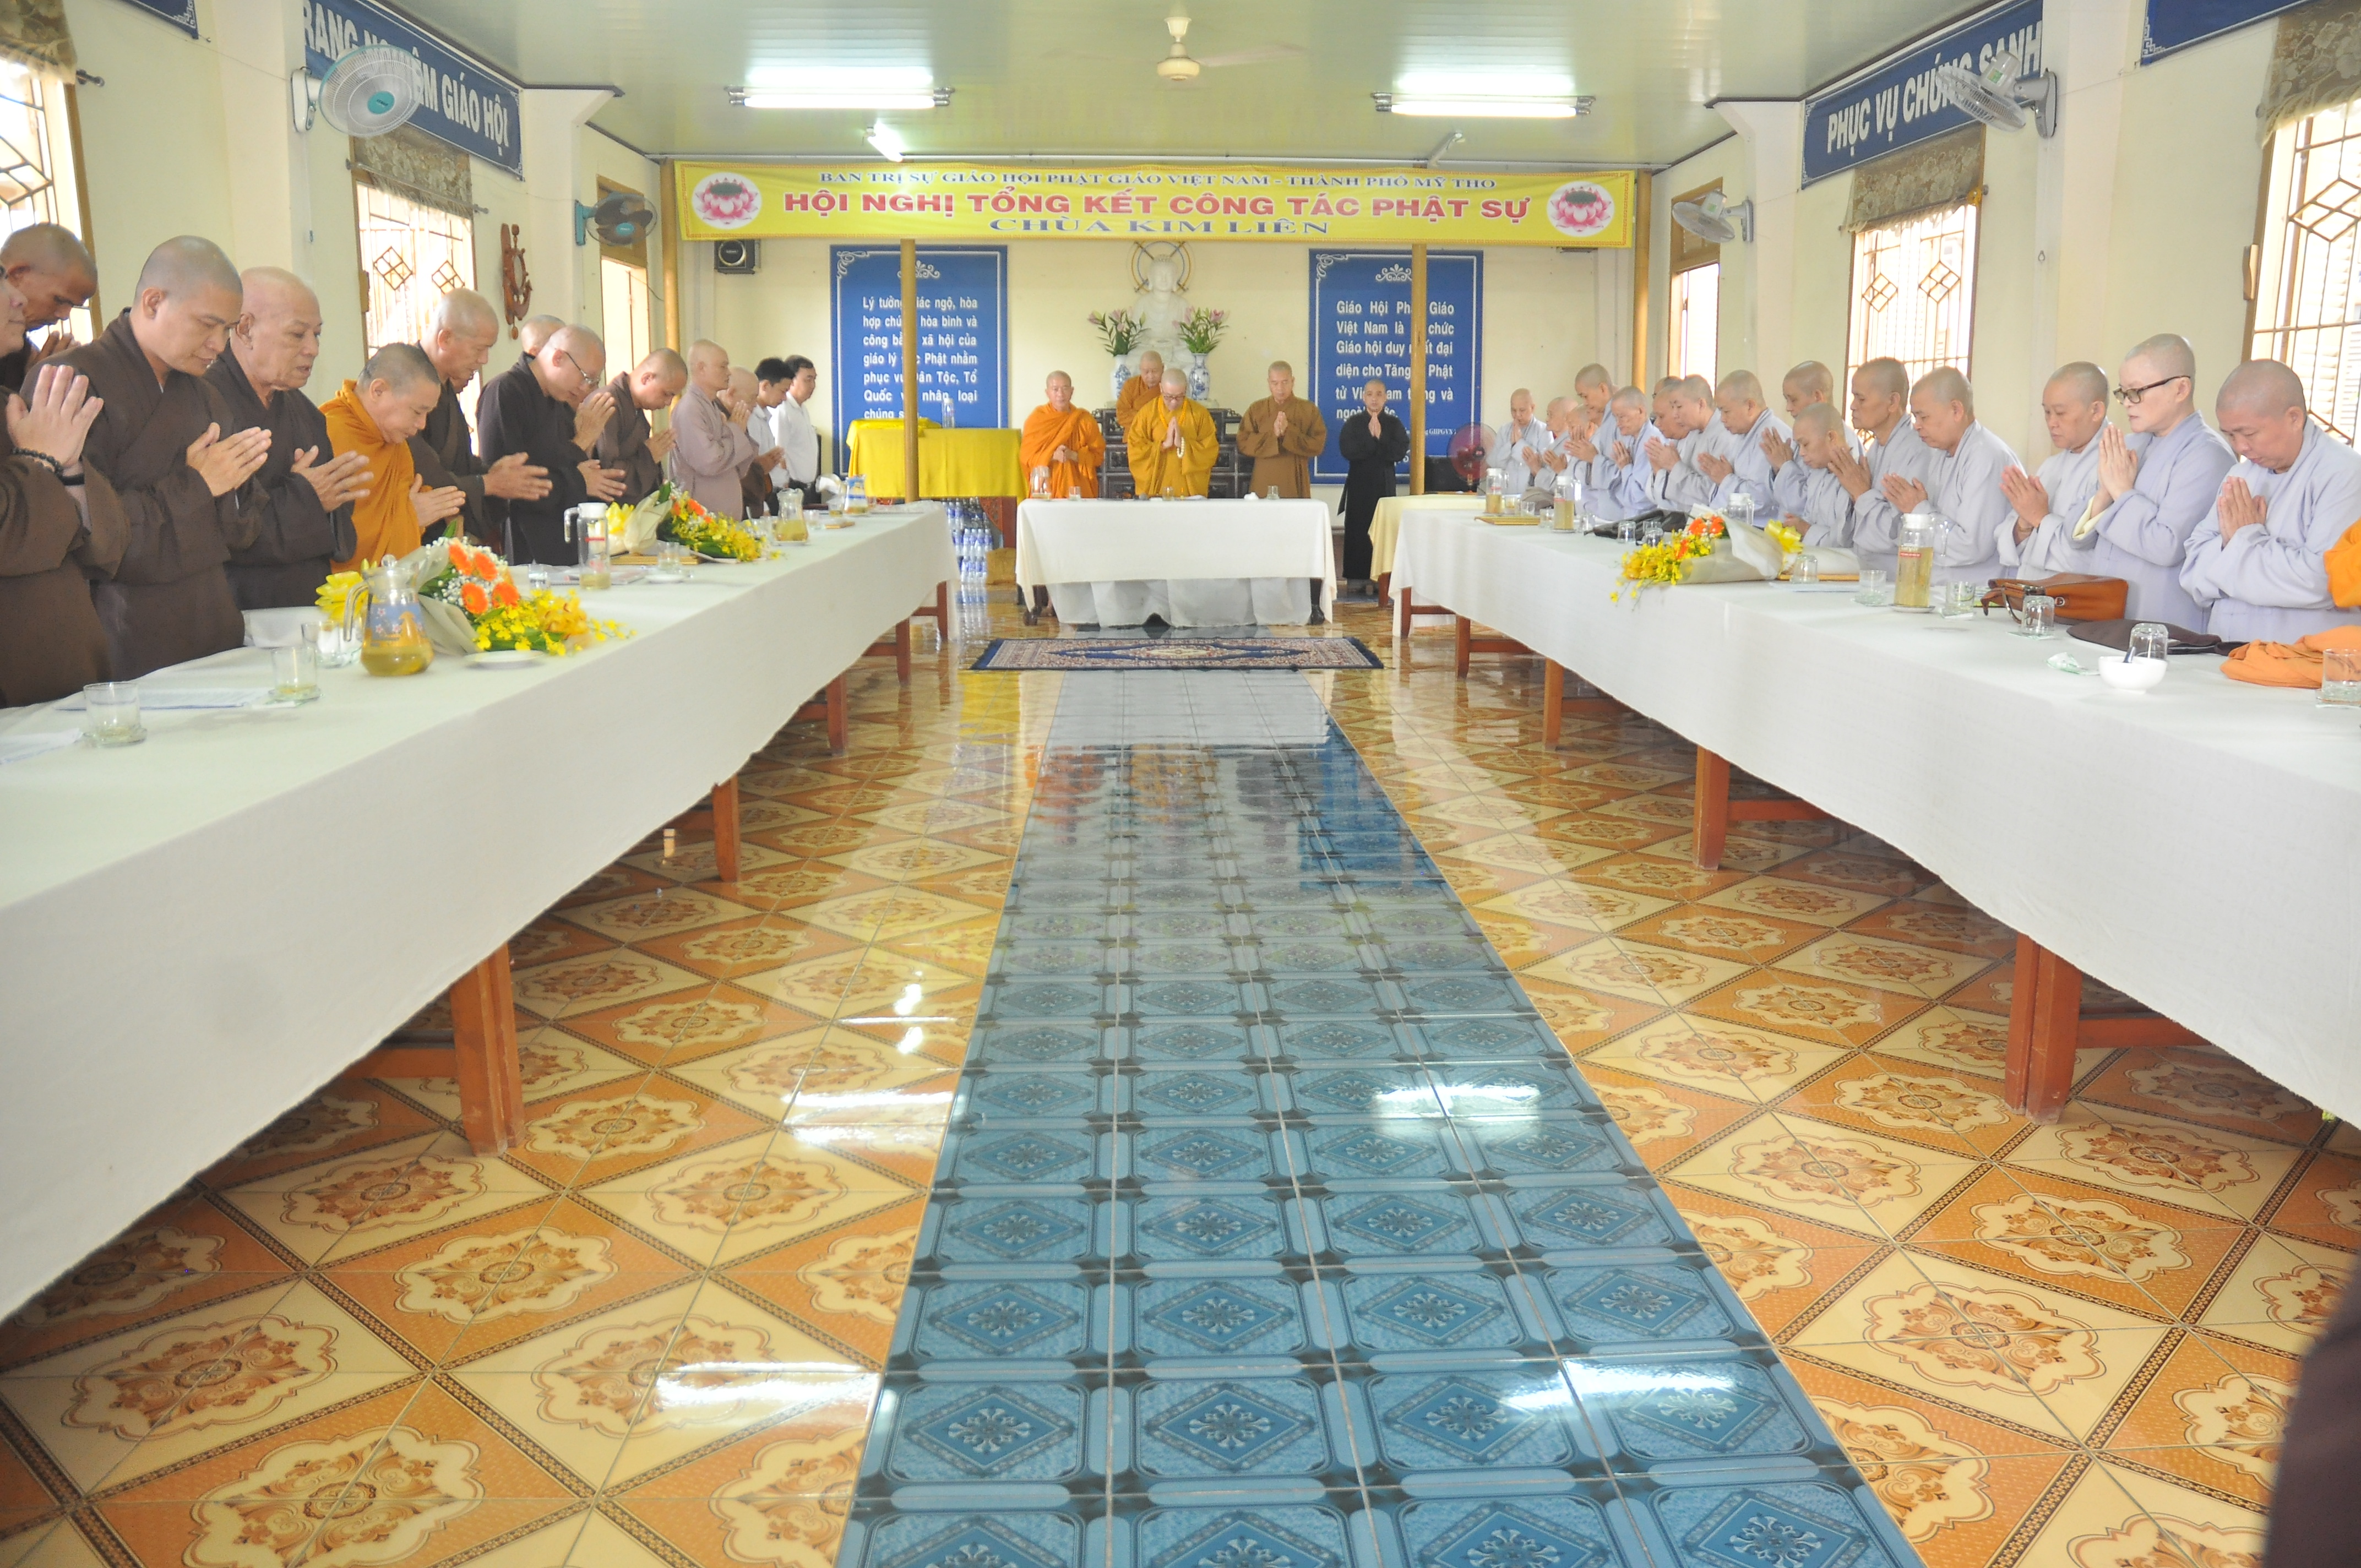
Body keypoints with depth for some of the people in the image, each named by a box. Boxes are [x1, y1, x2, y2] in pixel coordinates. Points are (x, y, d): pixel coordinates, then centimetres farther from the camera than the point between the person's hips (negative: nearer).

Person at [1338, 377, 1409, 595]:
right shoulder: (1352, 424, 3)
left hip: (1385, 484, 1)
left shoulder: (1394, 424, 6)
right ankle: (1357, 578, 1)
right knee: (1358, 530, -3)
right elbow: (1348, 451, -12)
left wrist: (1380, 438, -14)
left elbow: (1401, 452, -7)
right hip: (1359, 484, -1)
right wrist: (1371, 437, -13)